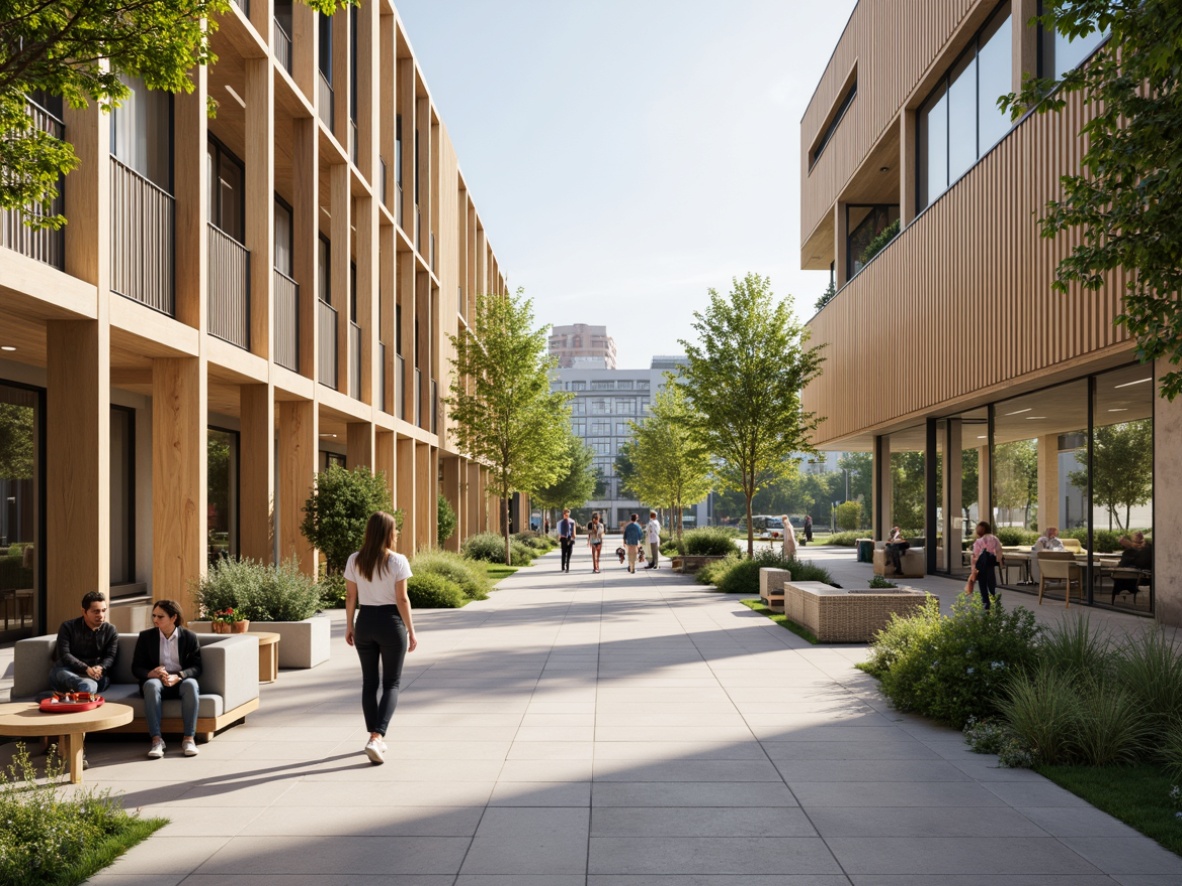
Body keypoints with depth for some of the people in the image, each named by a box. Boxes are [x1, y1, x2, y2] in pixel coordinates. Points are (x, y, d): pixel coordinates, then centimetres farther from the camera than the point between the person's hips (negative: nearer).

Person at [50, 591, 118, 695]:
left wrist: (100, 668, -26)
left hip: (96, 675, 1)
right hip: (66, 671, -1)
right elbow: (64, 655, -11)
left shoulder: (110, 630, 9)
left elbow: (111, 657, 0)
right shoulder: (68, 627, 0)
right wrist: (87, 669, -27)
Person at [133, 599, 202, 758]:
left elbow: (196, 667, -3)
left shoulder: (189, 637, 2)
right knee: (151, 685, -36)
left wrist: (177, 676, -23)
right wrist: (151, 673, -22)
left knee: (191, 684, -36)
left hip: (181, 681, -1)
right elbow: (136, 668, 2)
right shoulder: (146, 636, 4)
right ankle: (156, 740, -37)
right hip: (155, 680, 1)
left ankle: (189, 738, -32)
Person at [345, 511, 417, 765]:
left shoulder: (354, 560, -1)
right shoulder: (397, 561, -12)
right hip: (391, 623, -3)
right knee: (391, 684, 6)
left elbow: (350, 597, 2)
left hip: (365, 623, 3)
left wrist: (349, 626, 13)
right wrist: (411, 631, -5)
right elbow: (402, 599, -12)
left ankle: (375, 738, 23)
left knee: (369, 682, 15)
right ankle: (377, 737, -11)